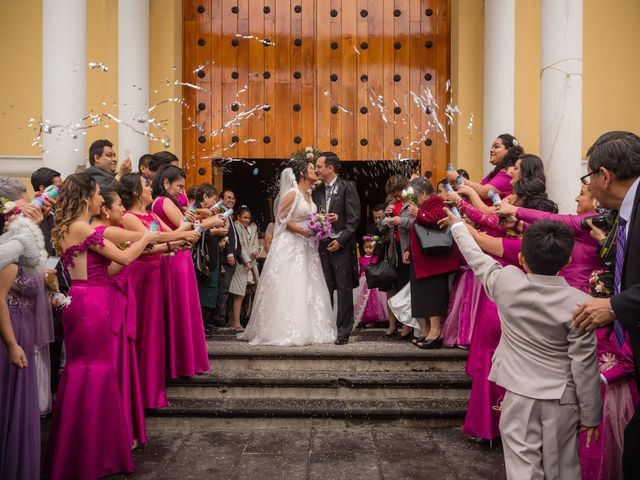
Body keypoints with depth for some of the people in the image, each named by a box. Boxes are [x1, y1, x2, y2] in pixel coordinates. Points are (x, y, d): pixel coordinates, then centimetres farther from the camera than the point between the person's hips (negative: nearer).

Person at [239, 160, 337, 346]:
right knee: (288, 288, -6)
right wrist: (301, 230, -21)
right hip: (290, 246, -8)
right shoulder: (292, 194, -10)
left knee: (308, 287, 8)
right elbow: (281, 218, -12)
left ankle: (307, 329, 15)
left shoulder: (309, 195, 14)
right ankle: (287, 331, 1)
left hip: (306, 247, 8)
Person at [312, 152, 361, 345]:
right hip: (322, 245, 5)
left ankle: (343, 332, 6)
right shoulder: (317, 191, 13)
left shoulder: (348, 187, -3)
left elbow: (354, 218, -8)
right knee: (325, 290, 7)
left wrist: (340, 240, -13)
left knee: (344, 289, 0)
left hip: (342, 246, -5)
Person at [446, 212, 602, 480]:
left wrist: (456, 224, 26)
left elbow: (476, 257, 8)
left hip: (519, 394, 0)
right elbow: (585, 366, -11)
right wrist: (590, 415, 2)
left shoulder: (505, 282, -11)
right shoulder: (579, 304, -15)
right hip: (561, 399, 0)